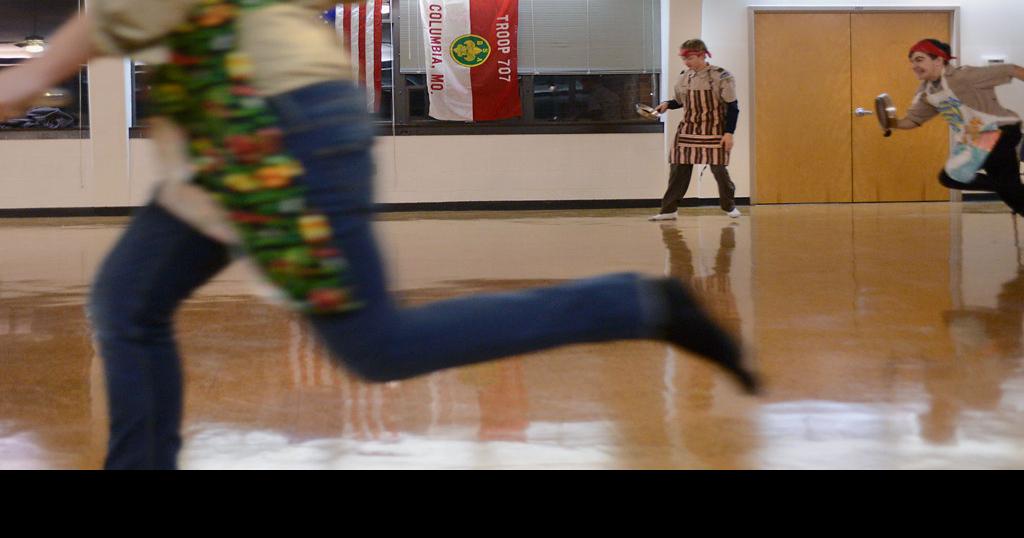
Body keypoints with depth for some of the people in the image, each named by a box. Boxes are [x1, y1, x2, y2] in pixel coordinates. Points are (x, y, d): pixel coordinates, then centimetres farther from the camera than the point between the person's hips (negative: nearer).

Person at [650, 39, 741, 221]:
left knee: (719, 169, 1)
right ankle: (669, 209, 5)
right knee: (678, 170, 1)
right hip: (687, 131, 5)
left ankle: (729, 206, 20)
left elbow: (732, 107, -8)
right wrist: (667, 105, -1)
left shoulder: (721, 76, -11)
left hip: (713, 132, -5)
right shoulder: (684, 76, 6)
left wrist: (729, 132, -13)